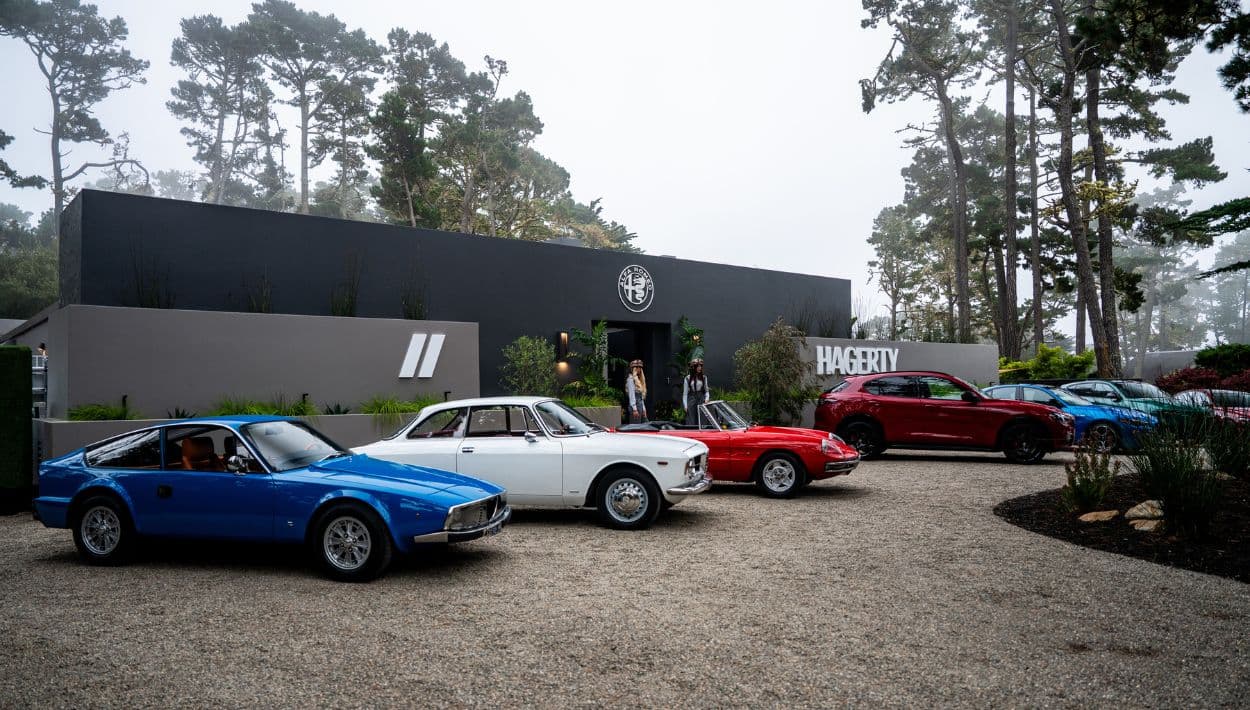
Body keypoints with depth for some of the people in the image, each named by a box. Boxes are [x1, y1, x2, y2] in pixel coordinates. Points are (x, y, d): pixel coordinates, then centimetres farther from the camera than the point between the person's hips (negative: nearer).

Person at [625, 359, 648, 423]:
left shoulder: (639, 380, 20)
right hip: (635, 406, -9)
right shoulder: (631, 379, -7)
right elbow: (631, 395, -14)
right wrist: (634, 409, -20)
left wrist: (644, 409, 17)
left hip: (640, 406, 9)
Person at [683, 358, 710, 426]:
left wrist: (707, 398, -2)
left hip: (701, 400, 2)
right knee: (691, 422, -4)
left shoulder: (704, 377, 9)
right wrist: (685, 406, -1)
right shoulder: (688, 378, 2)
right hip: (691, 400, -2)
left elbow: (706, 390, 17)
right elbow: (685, 393, 5)